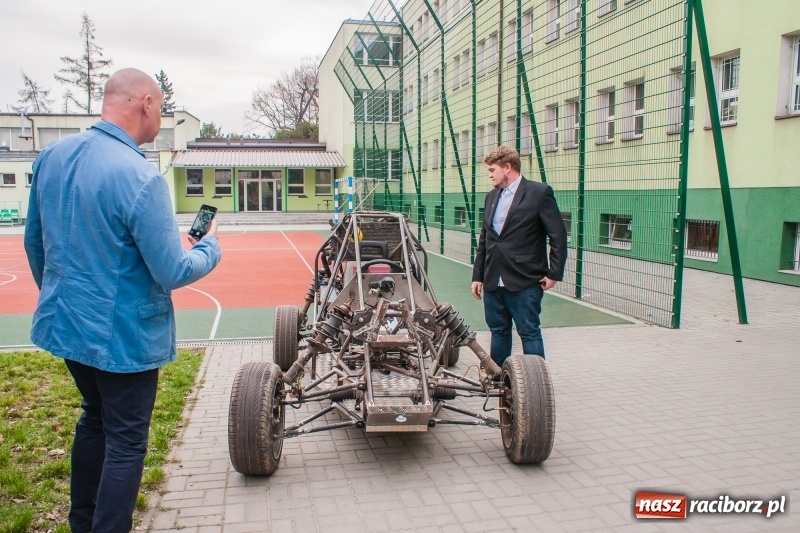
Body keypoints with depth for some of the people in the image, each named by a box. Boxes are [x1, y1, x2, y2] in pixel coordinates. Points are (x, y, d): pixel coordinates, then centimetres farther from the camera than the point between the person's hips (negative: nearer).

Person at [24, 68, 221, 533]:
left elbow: (34, 242, 11)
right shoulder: (141, 177, -24)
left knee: (95, 418, 26)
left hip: (64, 322, 8)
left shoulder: (51, 157, 0)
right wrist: (211, 246, -2)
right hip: (122, 334, -8)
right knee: (126, 441, 9)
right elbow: (172, 273, -22)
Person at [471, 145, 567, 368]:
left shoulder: (539, 193, -6)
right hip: (493, 281, 7)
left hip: (524, 282, -6)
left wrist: (554, 273, -10)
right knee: (498, 332, 15)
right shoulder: (492, 196, 14)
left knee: (529, 333, 1)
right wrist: (478, 275, 14)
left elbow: (558, 235, -7)